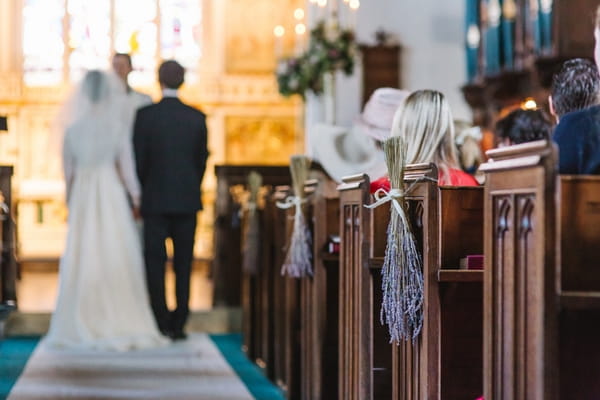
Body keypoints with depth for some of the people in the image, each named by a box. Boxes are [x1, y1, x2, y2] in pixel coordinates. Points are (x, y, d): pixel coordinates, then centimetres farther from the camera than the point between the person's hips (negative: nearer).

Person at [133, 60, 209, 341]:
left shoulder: (145, 115, -7)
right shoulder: (197, 118, 0)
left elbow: (138, 159, -5)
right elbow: (202, 160, 6)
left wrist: (139, 194, 9)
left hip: (155, 200, -2)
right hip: (187, 200, 2)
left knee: (155, 262, 4)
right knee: (183, 263, 6)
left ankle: (161, 324, 3)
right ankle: (178, 324, 6)